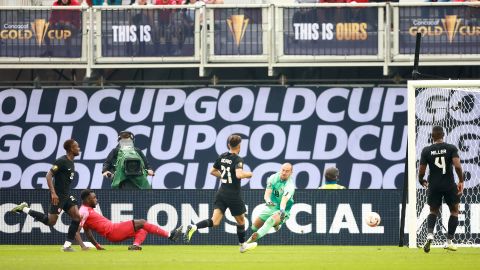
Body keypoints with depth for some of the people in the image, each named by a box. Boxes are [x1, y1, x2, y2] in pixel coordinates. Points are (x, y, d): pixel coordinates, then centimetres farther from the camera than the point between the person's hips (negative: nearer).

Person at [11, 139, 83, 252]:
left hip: (66, 196, 9)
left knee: (77, 217, -2)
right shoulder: (61, 161, -15)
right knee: (51, 221, -6)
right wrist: (53, 193, -25)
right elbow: (49, 175, -20)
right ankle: (24, 209, 7)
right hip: (58, 196, -9)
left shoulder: (71, 163, 13)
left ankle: (67, 245, 0)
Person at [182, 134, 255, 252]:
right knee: (241, 221, 17)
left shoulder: (222, 157, 7)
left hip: (221, 193, 5)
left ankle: (193, 227, -27)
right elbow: (239, 174, -29)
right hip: (233, 196, -5)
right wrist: (248, 174, -10)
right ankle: (243, 245, 31)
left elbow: (212, 171, 17)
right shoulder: (238, 159, -14)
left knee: (214, 222, -4)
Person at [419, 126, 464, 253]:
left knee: (433, 211, 20)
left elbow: (421, 171, -2)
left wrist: (422, 181, 19)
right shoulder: (451, 148, -6)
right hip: (449, 185, -1)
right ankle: (449, 241, 11)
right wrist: (461, 181, -4)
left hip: (434, 185, 1)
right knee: (454, 211, 17)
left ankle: (430, 234, -6)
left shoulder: (426, 151, -3)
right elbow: (457, 166, -17)